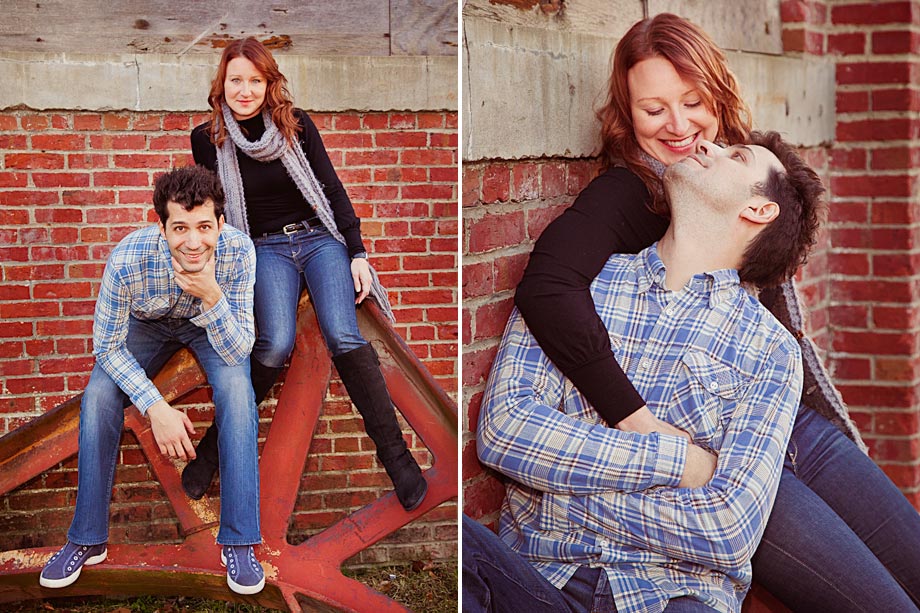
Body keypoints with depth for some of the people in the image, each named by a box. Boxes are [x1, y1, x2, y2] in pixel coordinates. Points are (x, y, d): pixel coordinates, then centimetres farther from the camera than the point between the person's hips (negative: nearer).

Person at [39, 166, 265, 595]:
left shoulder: (238, 251, -34)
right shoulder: (127, 260, -35)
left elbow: (238, 353, -31)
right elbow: (107, 346, -21)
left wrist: (212, 297, -49)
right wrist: (155, 407, -32)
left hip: (211, 326, 0)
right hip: (147, 325, 1)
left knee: (237, 389, -28)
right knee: (98, 398, -21)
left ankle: (239, 542, -18)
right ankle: (86, 541, -4)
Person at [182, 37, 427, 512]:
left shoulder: (296, 124, 2)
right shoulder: (209, 139, 2)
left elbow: (332, 188, 5)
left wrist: (357, 253, -1)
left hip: (320, 237, 0)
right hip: (266, 249, 0)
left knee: (343, 336, -26)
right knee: (276, 344, -29)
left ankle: (394, 451, -22)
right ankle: (216, 444, -14)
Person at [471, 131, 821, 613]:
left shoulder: (771, 350, 7)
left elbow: (730, 531, -5)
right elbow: (502, 427, -2)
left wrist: (562, 483, -4)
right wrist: (679, 457, -6)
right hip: (538, 568, 2)